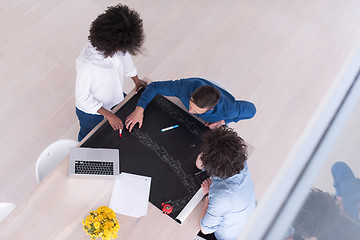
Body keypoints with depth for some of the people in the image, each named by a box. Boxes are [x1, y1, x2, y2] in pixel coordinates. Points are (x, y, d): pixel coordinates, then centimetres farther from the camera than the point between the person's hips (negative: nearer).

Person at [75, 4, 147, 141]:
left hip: (115, 101, 5)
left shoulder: (118, 45, -23)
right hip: (91, 112, -5)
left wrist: (136, 80, 15)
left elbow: (125, 58, 2)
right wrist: (108, 114, -29)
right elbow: (83, 98, -29)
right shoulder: (86, 64, -41)